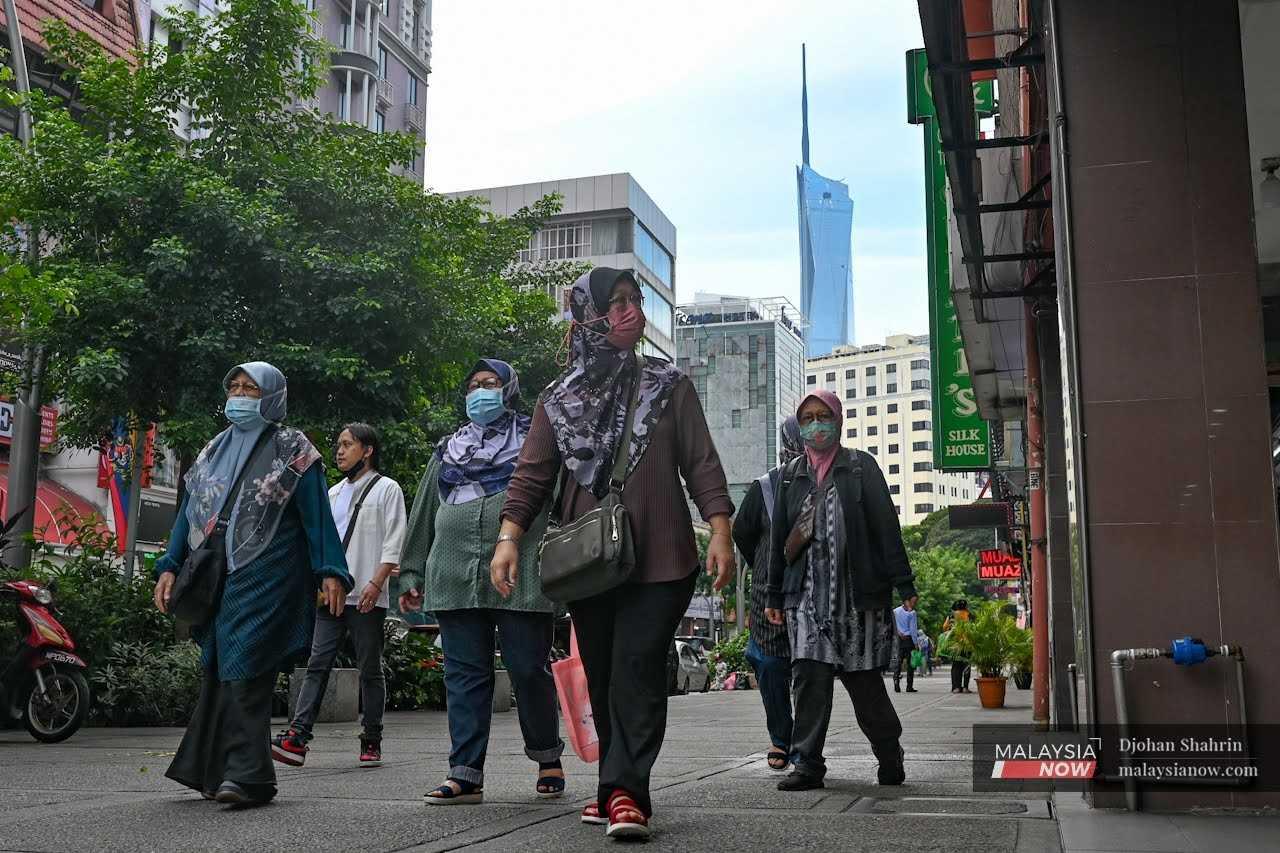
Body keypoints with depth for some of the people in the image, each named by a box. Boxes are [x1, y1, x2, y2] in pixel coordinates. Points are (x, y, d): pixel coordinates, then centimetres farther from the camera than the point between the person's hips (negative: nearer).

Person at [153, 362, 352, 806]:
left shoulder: (291, 449, 2)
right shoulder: (215, 449, 19)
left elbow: (317, 514, -2)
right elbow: (188, 511, 18)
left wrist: (330, 571, -10)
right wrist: (169, 566, 8)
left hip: (265, 580, -6)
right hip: (215, 580, 6)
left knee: (245, 670, -14)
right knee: (218, 670, 7)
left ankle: (247, 774, -14)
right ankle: (215, 770, 14)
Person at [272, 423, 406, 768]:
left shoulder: (386, 489, 3)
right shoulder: (333, 494, 22)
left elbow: (393, 543, -6)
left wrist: (376, 583, -15)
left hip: (367, 598, -5)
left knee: (370, 670, 2)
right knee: (317, 665, -4)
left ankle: (372, 742, 9)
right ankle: (296, 738, -11)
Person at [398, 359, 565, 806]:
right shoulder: (448, 450, 22)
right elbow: (423, 515, 23)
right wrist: (412, 574, 17)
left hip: (521, 580, -4)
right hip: (455, 580, 4)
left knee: (530, 672, -2)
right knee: (464, 676, 2)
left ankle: (548, 757, 18)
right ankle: (465, 773, 5)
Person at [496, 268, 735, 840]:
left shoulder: (668, 386, 5)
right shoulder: (559, 399, 9)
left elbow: (701, 464, 2)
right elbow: (532, 474, 5)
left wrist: (720, 532, -8)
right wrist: (509, 537, -7)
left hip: (658, 562, -2)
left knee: (637, 672, -11)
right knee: (602, 679, 8)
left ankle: (623, 790, -11)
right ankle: (621, 787, 19)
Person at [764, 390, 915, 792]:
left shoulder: (861, 467, 6)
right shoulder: (791, 474, 15)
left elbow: (887, 527, 0)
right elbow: (780, 539, 17)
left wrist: (903, 583, -6)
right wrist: (775, 596, 14)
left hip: (857, 591, -2)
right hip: (807, 593, 3)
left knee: (863, 677, 3)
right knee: (809, 673, -8)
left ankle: (890, 756, 22)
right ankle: (808, 763, -4)